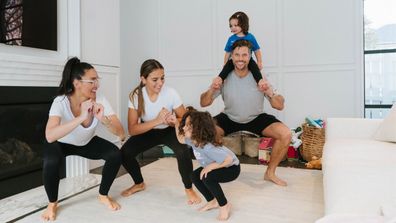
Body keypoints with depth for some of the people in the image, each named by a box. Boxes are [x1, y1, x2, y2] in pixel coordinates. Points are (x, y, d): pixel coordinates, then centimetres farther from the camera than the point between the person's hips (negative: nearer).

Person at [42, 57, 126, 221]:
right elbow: (50, 136, -48)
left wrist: (103, 119, -47)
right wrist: (81, 117, -55)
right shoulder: (61, 102, -32)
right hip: (62, 144, -2)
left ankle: (103, 195, 6)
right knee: (51, 162, -33)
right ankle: (52, 204, -2)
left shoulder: (100, 101, -24)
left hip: (87, 143, 3)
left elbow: (121, 134, -29)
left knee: (115, 155, -20)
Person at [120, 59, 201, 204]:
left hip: (170, 131, -2)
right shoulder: (135, 96, -22)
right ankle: (139, 183, 13)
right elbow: (132, 129, -24)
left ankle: (188, 189, -2)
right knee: (125, 153, -18)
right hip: (148, 132, 2)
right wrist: (157, 121, -38)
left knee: (183, 152, -30)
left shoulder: (171, 93, -25)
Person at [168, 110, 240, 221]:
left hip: (232, 168, -9)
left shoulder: (208, 147, -38)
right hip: (214, 167, 9)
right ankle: (213, 201, 16)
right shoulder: (193, 140, -13)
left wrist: (210, 166, -35)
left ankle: (224, 205, -9)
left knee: (207, 178, -30)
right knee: (195, 176, 1)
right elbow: (181, 139, 10)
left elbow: (229, 160, -39)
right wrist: (176, 123, -1)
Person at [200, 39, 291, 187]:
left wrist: (271, 94, -35)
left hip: (256, 119, 0)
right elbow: (203, 103, -11)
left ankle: (270, 173, 3)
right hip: (229, 119, 0)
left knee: (285, 134, -21)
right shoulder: (225, 78, -14)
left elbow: (280, 106, -13)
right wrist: (211, 90, -32)